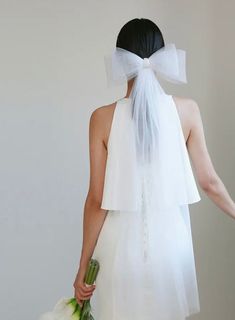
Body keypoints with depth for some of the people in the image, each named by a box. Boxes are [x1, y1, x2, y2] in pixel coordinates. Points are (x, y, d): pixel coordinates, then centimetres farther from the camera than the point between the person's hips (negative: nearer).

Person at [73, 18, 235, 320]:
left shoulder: (103, 117, -9)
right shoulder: (186, 109, -6)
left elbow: (97, 200, -8)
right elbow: (209, 182, 0)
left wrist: (84, 266, 1)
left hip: (122, 244, -1)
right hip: (169, 240, 1)